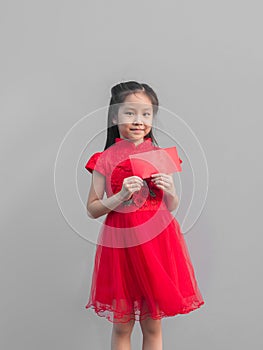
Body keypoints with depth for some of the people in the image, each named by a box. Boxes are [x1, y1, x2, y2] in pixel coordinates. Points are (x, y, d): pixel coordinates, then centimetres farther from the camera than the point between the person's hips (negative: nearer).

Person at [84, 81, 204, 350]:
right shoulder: (105, 159, -2)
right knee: (121, 325, 9)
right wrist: (120, 196, -17)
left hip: (157, 241, 2)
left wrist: (170, 191, -10)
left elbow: (171, 207, 12)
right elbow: (92, 209, -2)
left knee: (153, 325, 11)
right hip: (121, 242, -1)